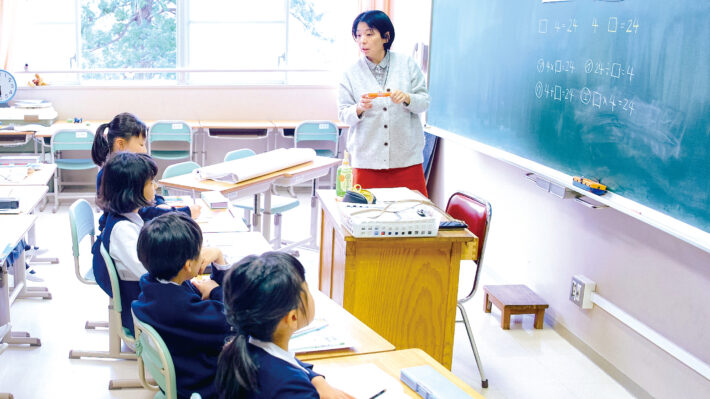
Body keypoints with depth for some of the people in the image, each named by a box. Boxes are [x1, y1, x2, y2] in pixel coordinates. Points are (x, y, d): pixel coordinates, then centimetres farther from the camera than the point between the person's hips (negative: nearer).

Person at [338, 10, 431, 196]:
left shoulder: (406, 64, 4)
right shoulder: (351, 73, 4)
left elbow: (424, 101, 4)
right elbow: (343, 114, 2)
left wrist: (407, 98, -16)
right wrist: (359, 108, -19)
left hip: (406, 158, 0)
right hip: (366, 160, 0)